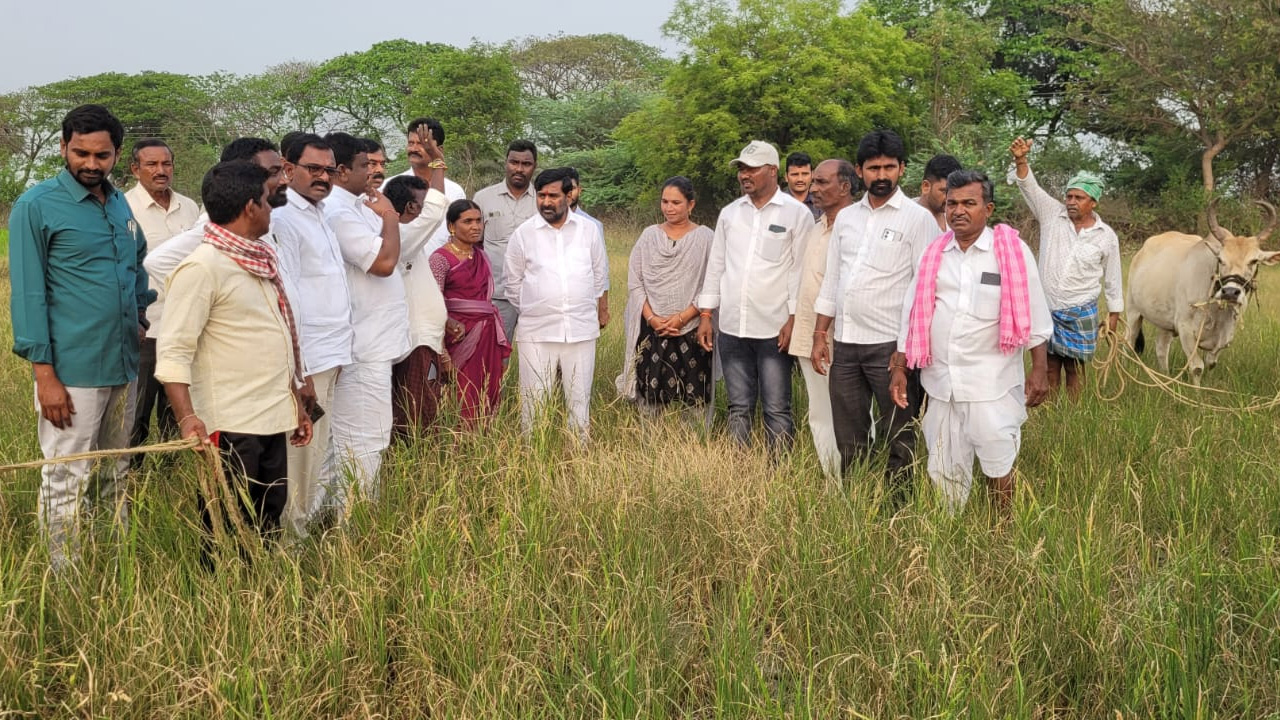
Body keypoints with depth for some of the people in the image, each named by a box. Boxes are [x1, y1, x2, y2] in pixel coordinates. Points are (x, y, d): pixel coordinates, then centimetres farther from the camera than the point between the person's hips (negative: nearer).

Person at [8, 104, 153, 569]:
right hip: (71, 371, -6)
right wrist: (44, 373, -15)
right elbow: (27, 294, -10)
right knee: (66, 484, 0)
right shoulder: (36, 207, -8)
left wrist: (142, 318, 11)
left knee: (116, 478, 15)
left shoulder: (121, 205, 10)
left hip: (123, 366, 6)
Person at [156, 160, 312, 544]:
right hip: (232, 428, -8)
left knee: (268, 526, 15)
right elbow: (173, 352, -18)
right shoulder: (202, 267, -13)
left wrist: (295, 402, 22)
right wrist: (187, 418, -29)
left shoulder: (261, 260, 13)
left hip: (274, 421, 8)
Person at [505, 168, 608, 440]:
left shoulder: (588, 230, 4)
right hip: (536, 332, -1)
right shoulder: (523, 234, 0)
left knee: (579, 397, 9)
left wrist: (597, 312, 19)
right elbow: (513, 283, 9)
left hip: (581, 329, 1)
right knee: (534, 399, 3)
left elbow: (598, 275, 15)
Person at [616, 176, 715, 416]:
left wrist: (682, 318, -12)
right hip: (652, 331, 2)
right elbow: (634, 282, 7)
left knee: (694, 398, -3)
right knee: (651, 397, 1)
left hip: (692, 330, -2)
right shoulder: (649, 235, 9)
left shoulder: (705, 238, 2)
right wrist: (651, 318, -6)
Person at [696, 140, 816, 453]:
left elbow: (802, 271, -5)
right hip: (732, 328, 5)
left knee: (776, 410, -1)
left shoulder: (797, 213, -3)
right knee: (739, 408, 11)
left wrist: (794, 319, -11)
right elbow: (716, 266, 14)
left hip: (775, 330, -4)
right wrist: (705, 315, 10)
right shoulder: (729, 213, 11)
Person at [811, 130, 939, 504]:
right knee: (849, 440, 13)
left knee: (898, 438, 5)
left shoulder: (918, 218, -5)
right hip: (845, 344, 5)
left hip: (890, 345, -5)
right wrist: (820, 336, 12)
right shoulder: (845, 217, 12)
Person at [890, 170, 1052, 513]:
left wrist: (1039, 371, -6)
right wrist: (898, 369, 9)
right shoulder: (933, 253, 7)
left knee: (999, 465, 5)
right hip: (941, 381, 4)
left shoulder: (1012, 250, -4)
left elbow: (1034, 316, -2)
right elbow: (912, 315, 12)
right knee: (945, 471, 11)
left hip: (993, 383, -4)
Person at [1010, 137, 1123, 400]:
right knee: (1049, 368, 8)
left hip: (1080, 313, -1)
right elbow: (1029, 186, -13)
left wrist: (1113, 316, 9)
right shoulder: (1052, 215, -2)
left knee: (1075, 369, 6)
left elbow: (1112, 279, 6)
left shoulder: (1107, 236, -2)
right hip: (1045, 308, 1)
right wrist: (1021, 160, -32)